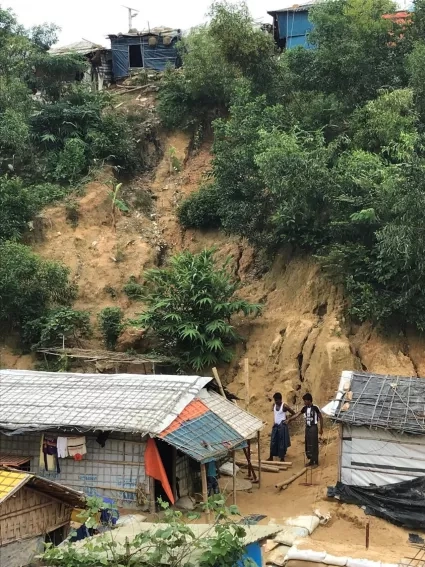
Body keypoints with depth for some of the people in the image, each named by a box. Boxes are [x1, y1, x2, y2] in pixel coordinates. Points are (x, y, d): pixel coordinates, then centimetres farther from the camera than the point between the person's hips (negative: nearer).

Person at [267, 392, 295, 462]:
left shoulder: (284, 406, -13)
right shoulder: (274, 405, 6)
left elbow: (293, 414, -7)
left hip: (282, 426, -6)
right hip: (275, 425, 6)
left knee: (282, 442, -1)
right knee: (273, 442, 7)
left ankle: (282, 458, 7)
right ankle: (271, 457, 14)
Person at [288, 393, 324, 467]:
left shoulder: (315, 408, -13)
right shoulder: (305, 408, 5)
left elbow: (321, 417, -7)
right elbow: (297, 414, 7)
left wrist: (321, 429, -6)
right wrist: (289, 419, -3)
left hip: (313, 427, -7)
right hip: (307, 427, 7)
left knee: (314, 445, -4)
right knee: (308, 444, 9)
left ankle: (316, 462, 4)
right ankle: (311, 460, 20)